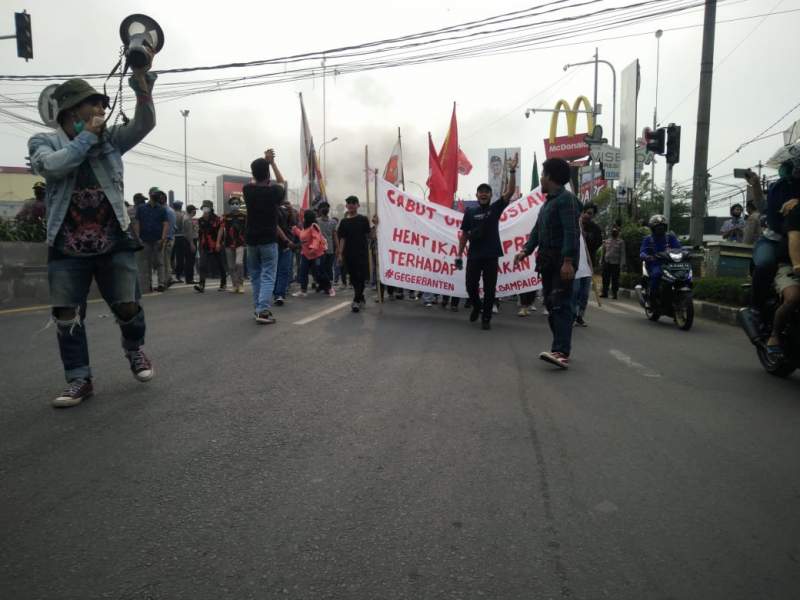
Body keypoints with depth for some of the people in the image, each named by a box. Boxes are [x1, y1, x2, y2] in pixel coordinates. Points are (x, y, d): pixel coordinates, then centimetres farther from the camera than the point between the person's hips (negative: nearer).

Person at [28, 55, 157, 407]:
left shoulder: (109, 139, 10)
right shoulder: (43, 142, 5)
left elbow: (144, 124, -2)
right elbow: (51, 166, -17)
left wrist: (141, 83, -15)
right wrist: (87, 134, -10)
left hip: (113, 243, 1)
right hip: (67, 248, 0)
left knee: (128, 306, -2)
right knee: (66, 315, -1)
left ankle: (134, 349, 29)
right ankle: (79, 380, 12)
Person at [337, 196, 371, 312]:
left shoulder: (363, 219, 1)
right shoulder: (344, 222, 9)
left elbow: (368, 235, 3)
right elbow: (342, 239, 9)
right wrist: (340, 253, 3)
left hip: (362, 252, -4)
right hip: (349, 253, 4)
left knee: (361, 277, -10)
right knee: (353, 277, 10)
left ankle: (356, 301, -10)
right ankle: (361, 299, 24)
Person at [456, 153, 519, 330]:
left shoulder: (495, 208, 4)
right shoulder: (470, 212, 6)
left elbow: (510, 192, -6)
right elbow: (464, 235, 8)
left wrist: (512, 171, -16)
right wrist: (459, 255, 3)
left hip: (491, 256, -1)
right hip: (473, 256, 1)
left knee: (489, 288, 1)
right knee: (471, 286, 4)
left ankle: (486, 318, 13)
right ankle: (477, 306, 34)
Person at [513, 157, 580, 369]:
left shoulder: (566, 198, -10)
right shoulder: (548, 201, 20)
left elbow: (571, 232, -20)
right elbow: (537, 230, 18)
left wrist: (568, 261, -28)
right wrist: (526, 250, 4)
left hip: (562, 263, -9)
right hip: (548, 262, 9)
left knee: (560, 305, -16)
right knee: (551, 305, 9)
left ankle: (561, 352, -22)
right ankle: (561, 348, 17)